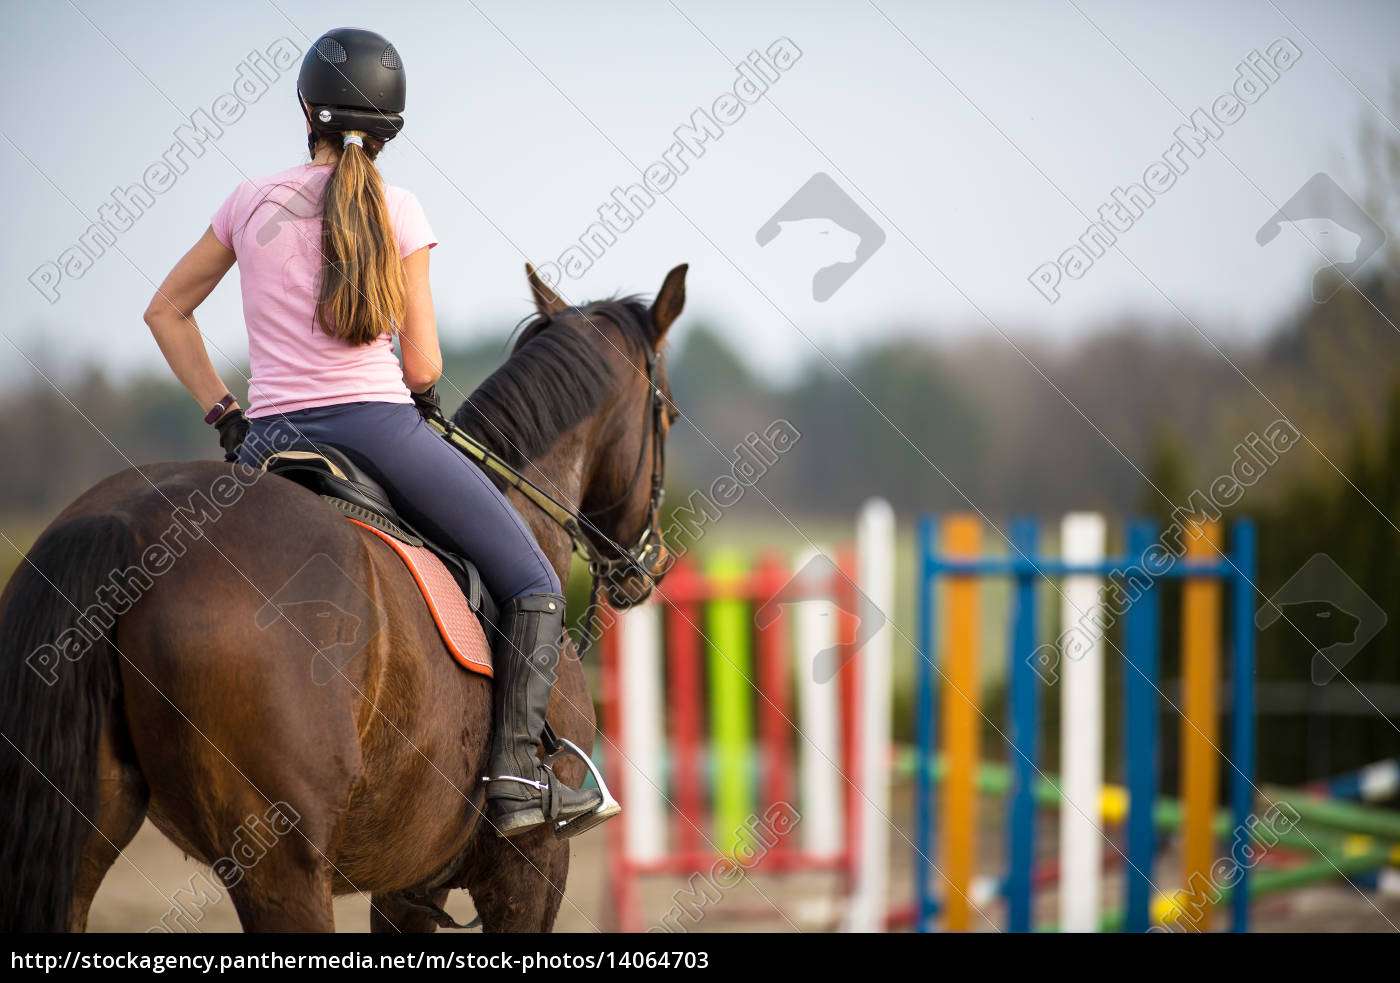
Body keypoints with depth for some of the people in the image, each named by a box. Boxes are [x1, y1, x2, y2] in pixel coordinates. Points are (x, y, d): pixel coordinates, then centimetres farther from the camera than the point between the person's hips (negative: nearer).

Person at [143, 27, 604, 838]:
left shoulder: (252, 203, 8)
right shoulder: (398, 211, -1)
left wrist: (225, 414, 19)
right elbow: (424, 366, -1)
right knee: (534, 585, 4)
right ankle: (515, 770, -13)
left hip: (268, 439, 4)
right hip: (377, 426, -4)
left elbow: (167, 312, 18)